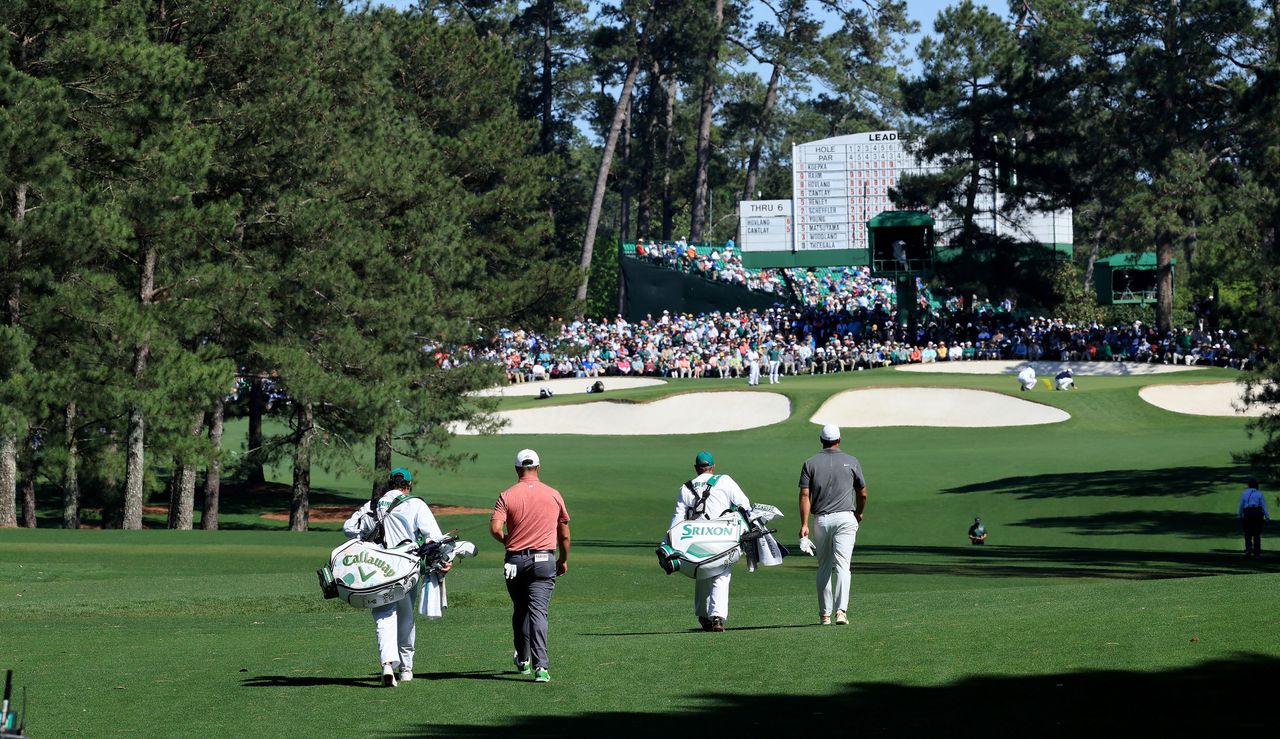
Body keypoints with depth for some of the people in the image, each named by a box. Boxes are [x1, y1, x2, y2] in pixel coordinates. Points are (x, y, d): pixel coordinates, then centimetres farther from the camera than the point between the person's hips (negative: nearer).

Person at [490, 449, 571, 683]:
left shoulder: (507, 496, -2)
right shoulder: (553, 495, 4)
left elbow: (495, 528, -13)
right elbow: (564, 533, 12)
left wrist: (506, 540, 8)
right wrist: (564, 559, 26)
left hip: (515, 560, 0)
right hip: (544, 561, 0)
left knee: (520, 611, 18)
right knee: (538, 611, -7)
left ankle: (523, 660, 29)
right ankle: (541, 667, -20)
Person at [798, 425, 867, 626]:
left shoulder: (810, 463, 4)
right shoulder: (852, 462, 4)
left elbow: (805, 495, -4)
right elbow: (862, 493, 10)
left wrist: (804, 524, -7)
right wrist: (859, 513, 29)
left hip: (821, 519, 1)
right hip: (845, 517, -1)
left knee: (823, 567, 12)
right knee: (842, 565, -8)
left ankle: (824, 614, 16)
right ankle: (841, 610, -23)